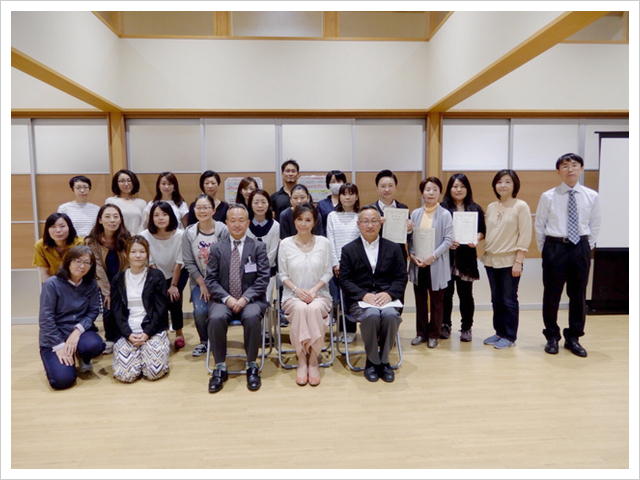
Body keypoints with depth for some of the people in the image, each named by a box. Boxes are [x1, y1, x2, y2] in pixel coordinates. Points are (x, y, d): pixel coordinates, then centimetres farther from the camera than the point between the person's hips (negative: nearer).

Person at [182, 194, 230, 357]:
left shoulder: (223, 230, -10)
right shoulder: (189, 233, -3)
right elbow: (189, 263, -1)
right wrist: (202, 284, -6)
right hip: (199, 281, 2)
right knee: (200, 311, -17)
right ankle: (204, 342, 13)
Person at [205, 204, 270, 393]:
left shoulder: (258, 247, 6)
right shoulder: (217, 248, 9)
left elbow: (263, 279, -2)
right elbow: (211, 280, 3)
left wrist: (245, 298, -16)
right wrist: (227, 298, -13)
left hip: (251, 299, -1)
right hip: (223, 299, 1)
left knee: (252, 317, -33)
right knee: (216, 318, -30)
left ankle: (252, 366, -14)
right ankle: (220, 368, -12)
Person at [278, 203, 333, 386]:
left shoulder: (323, 242, 4)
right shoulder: (285, 244, 2)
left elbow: (328, 273, 5)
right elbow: (282, 274, 5)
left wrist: (314, 289, -11)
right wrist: (297, 290, -11)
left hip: (319, 294, 0)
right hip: (293, 295, 0)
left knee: (314, 309, -35)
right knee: (300, 309, -35)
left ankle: (313, 359, -16)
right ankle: (302, 360, -18)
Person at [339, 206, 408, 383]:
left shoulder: (393, 248, 13)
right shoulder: (348, 249, 9)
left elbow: (401, 277, 8)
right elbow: (345, 280, 1)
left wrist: (389, 293, -13)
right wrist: (364, 295, -16)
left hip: (386, 298, 2)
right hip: (359, 300, -1)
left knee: (390, 315, -32)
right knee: (371, 315, -33)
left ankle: (384, 360, -9)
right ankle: (372, 361, -10)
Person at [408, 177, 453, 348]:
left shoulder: (445, 214, -5)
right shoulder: (415, 213, 4)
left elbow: (448, 239, -9)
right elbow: (410, 237, 7)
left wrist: (432, 256, -17)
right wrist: (412, 254, -8)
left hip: (436, 265, -3)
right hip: (417, 264, 3)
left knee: (436, 301, 9)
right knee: (420, 300, 12)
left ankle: (433, 335, 22)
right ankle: (421, 333, 25)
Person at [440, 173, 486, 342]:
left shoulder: (475, 209, 10)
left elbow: (482, 231, 9)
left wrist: (476, 240, -11)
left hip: (467, 258, 1)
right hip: (446, 257, -1)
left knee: (466, 294, 5)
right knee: (446, 293, 3)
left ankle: (466, 328, 18)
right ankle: (445, 325, 19)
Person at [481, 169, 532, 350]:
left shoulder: (521, 206, -6)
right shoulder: (491, 207, 9)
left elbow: (525, 236, -9)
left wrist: (518, 261, -14)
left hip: (509, 261, -5)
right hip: (491, 260, 5)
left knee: (509, 301, 3)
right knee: (496, 300, 13)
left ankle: (509, 337, 16)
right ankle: (499, 332, 26)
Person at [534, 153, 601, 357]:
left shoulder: (592, 196, 2)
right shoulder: (548, 196, -4)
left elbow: (595, 225, 10)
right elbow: (539, 225, 2)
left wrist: (587, 247, 7)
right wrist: (545, 250, 3)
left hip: (580, 248, 2)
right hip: (555, 248, -2)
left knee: (578, 295, 9)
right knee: (552, 294, 5)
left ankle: (573, 338, 26)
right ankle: (552, 337, 22)